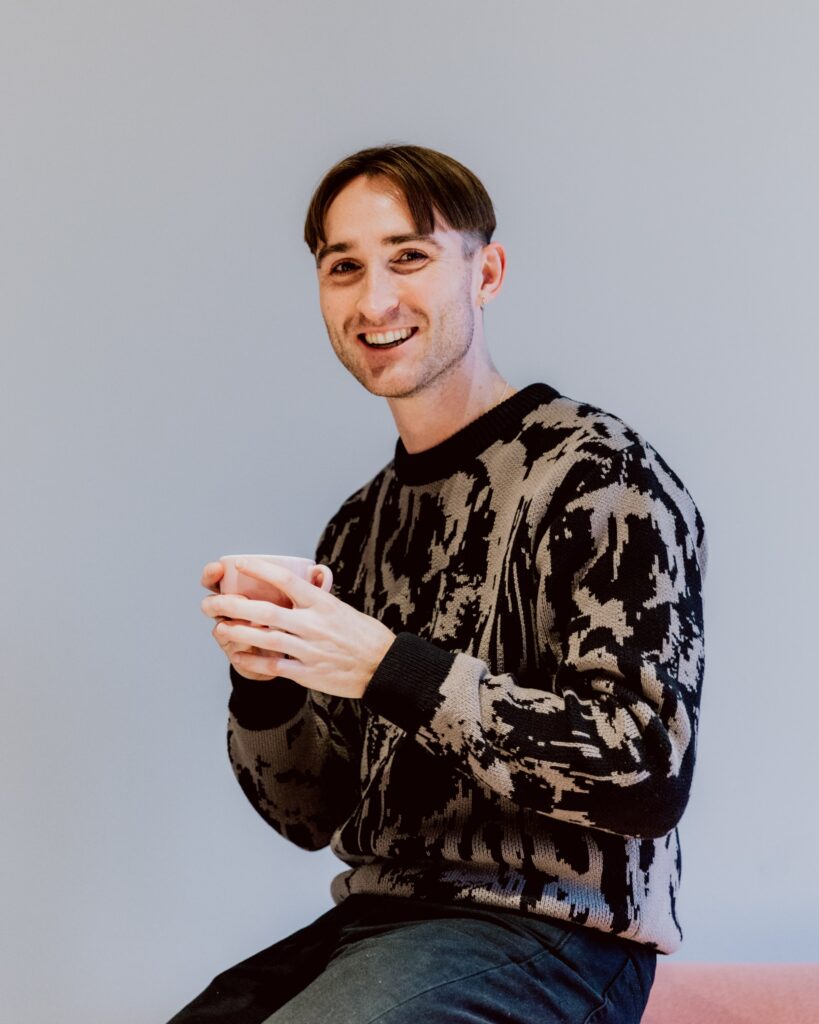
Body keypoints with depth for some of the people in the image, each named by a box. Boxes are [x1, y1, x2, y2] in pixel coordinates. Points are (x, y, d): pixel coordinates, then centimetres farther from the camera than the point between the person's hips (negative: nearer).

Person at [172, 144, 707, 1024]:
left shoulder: (598, 473, -9)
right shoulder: (360, 525, 12)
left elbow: (651, 776, -18)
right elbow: (310, 815, 14)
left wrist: (390, 669, -23)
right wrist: (262, 679, -7)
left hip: (546, 936, -6)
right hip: (372, 920, 6)